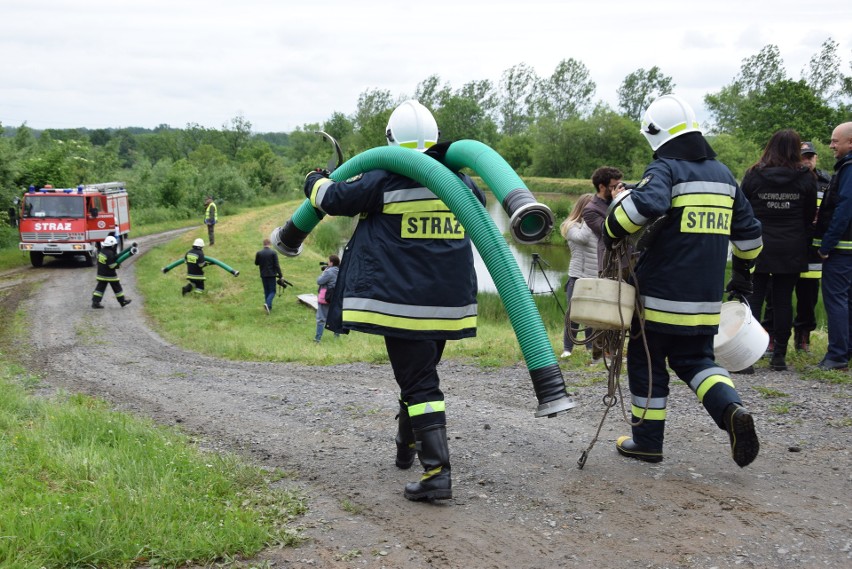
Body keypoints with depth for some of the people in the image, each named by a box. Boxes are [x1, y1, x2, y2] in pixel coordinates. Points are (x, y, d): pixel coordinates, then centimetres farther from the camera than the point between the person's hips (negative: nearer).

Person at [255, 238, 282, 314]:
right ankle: (268, 304, -22)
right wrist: (280, 275, -7)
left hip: (263, 275, 3)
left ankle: (269, 307, 14)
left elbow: (256, 263, 9)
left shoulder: (259, 253, -3)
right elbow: (277, 265, -12)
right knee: (272, 291, 3)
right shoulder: (273, 253, -10)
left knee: (266, 291, 14)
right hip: (272, 275, -3)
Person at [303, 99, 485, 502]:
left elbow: (335, 199, 0)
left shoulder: (385, 180, -10)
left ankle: (437, 472, -13)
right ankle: (407, 446, 41)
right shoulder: (460, 181, 6)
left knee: (418, 382, -5)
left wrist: (314, 182, 22)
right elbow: (478, 202, 30)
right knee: (421, 372, 23)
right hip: (449, 301, 6)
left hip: (404, 300, -6)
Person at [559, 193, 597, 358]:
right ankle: (567, 349, 8)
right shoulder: (572, 226, 0)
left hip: (596, 278, 4)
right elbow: (582, 237, -19)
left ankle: (591, 347, 18)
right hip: (578, 277, -4)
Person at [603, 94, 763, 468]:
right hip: (707, 298, 6)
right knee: (694, 359, 17)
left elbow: (646, 203, -32)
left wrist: (612, 232, -16)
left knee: (647, 361, 9)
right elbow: (749, 232, 21)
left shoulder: (666, 169, -10)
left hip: (662, 294, -6)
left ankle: (647, 440, 16)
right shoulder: (723, 175, 13)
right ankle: (731, 411, -9)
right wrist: (743, 275, 33)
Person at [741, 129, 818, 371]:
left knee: (753, 299, 2)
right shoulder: (806, 178, 0)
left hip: (757, 248, -1)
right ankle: (779, 355, 9)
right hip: (792, 250, 1)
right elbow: (810, 216, 5)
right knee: (783, 301, 6)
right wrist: (805, 244, 16)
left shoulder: (753, 175, -2)